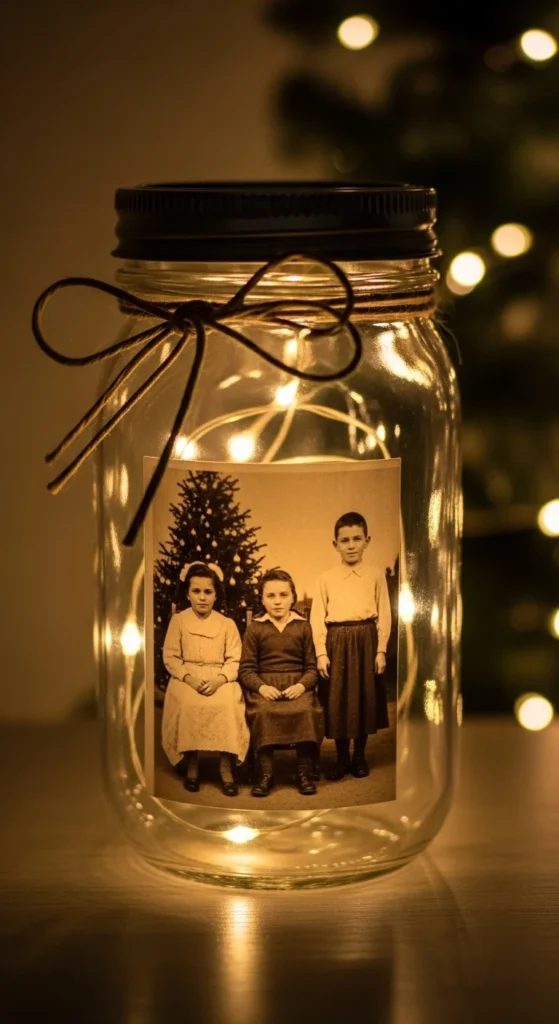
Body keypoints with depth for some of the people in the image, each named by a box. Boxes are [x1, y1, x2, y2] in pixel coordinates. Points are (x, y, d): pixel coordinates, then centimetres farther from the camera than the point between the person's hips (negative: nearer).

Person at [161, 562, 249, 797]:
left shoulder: (227, 624, 7)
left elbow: (234, 660, 2)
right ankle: (191, 764, -14)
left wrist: (220, 679, -17)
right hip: (187, 679, 0)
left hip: (220, 679, 0)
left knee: (227, 704, -33)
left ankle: (226, 767, -21)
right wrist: (188, 677, -14)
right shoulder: (178, 621, 6)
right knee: (188, 705, -34)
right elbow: (170, 657, 2)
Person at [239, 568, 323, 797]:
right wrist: (262, 687, -15)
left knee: (307, 710, -32)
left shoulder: (302, 626, 11)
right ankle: (266, 774, -23)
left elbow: (311, 667, 9)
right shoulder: (255, 628, 8)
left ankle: (304, 772, -18)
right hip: (264, 686, -1)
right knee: (262, 712, -34)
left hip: (297, 686, 1)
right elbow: (246, 669, 4)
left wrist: (301, 686, -12)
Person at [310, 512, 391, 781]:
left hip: (365, 641, 0)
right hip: (336, 642, 0)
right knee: (337, 701, 3)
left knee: (364, 698, 6)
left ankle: (360, 757, 20)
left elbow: (384, 615, 2)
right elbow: (317, 617, 1)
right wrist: (321, 653, -7)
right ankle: (342, 759, 15)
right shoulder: (326, 578, 4)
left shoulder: (375, 576, 4)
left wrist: (381, 650, -5)